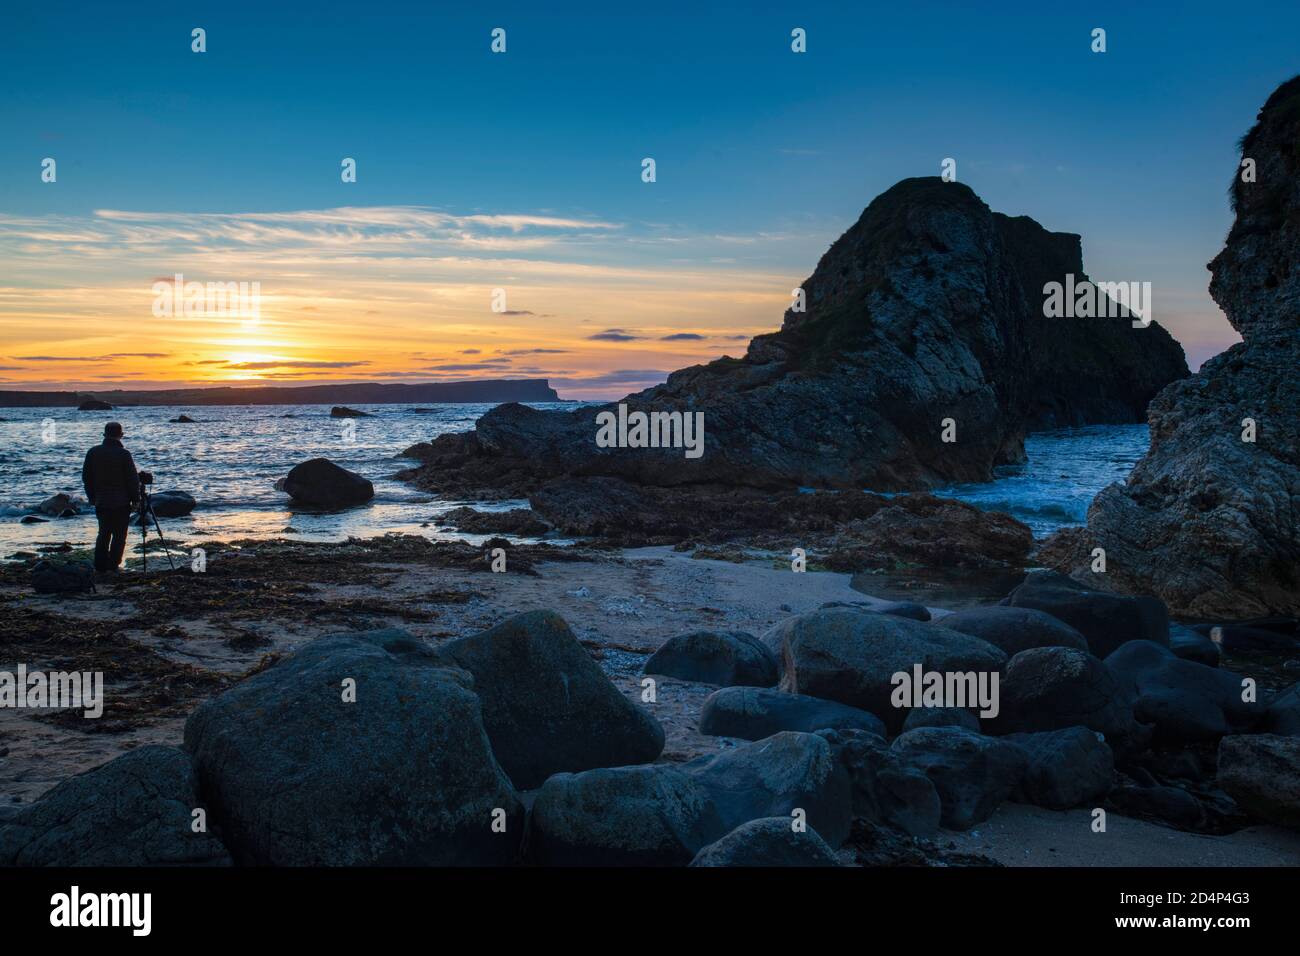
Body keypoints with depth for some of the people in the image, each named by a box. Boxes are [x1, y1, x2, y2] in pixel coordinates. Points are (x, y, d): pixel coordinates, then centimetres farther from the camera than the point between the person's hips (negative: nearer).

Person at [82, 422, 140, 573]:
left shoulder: (93, 452, 2)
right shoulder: (124, 454, -12)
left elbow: (86, 477, 10)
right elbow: (133, 479, -10)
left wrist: (92, 497, 20)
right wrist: (135, 499, 0)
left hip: (101, 502, 5)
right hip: (121, 504, -5)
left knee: (103, 533, 16)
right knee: (119, 535, 3)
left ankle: (100, 566, 14)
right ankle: (113, 566, -1)